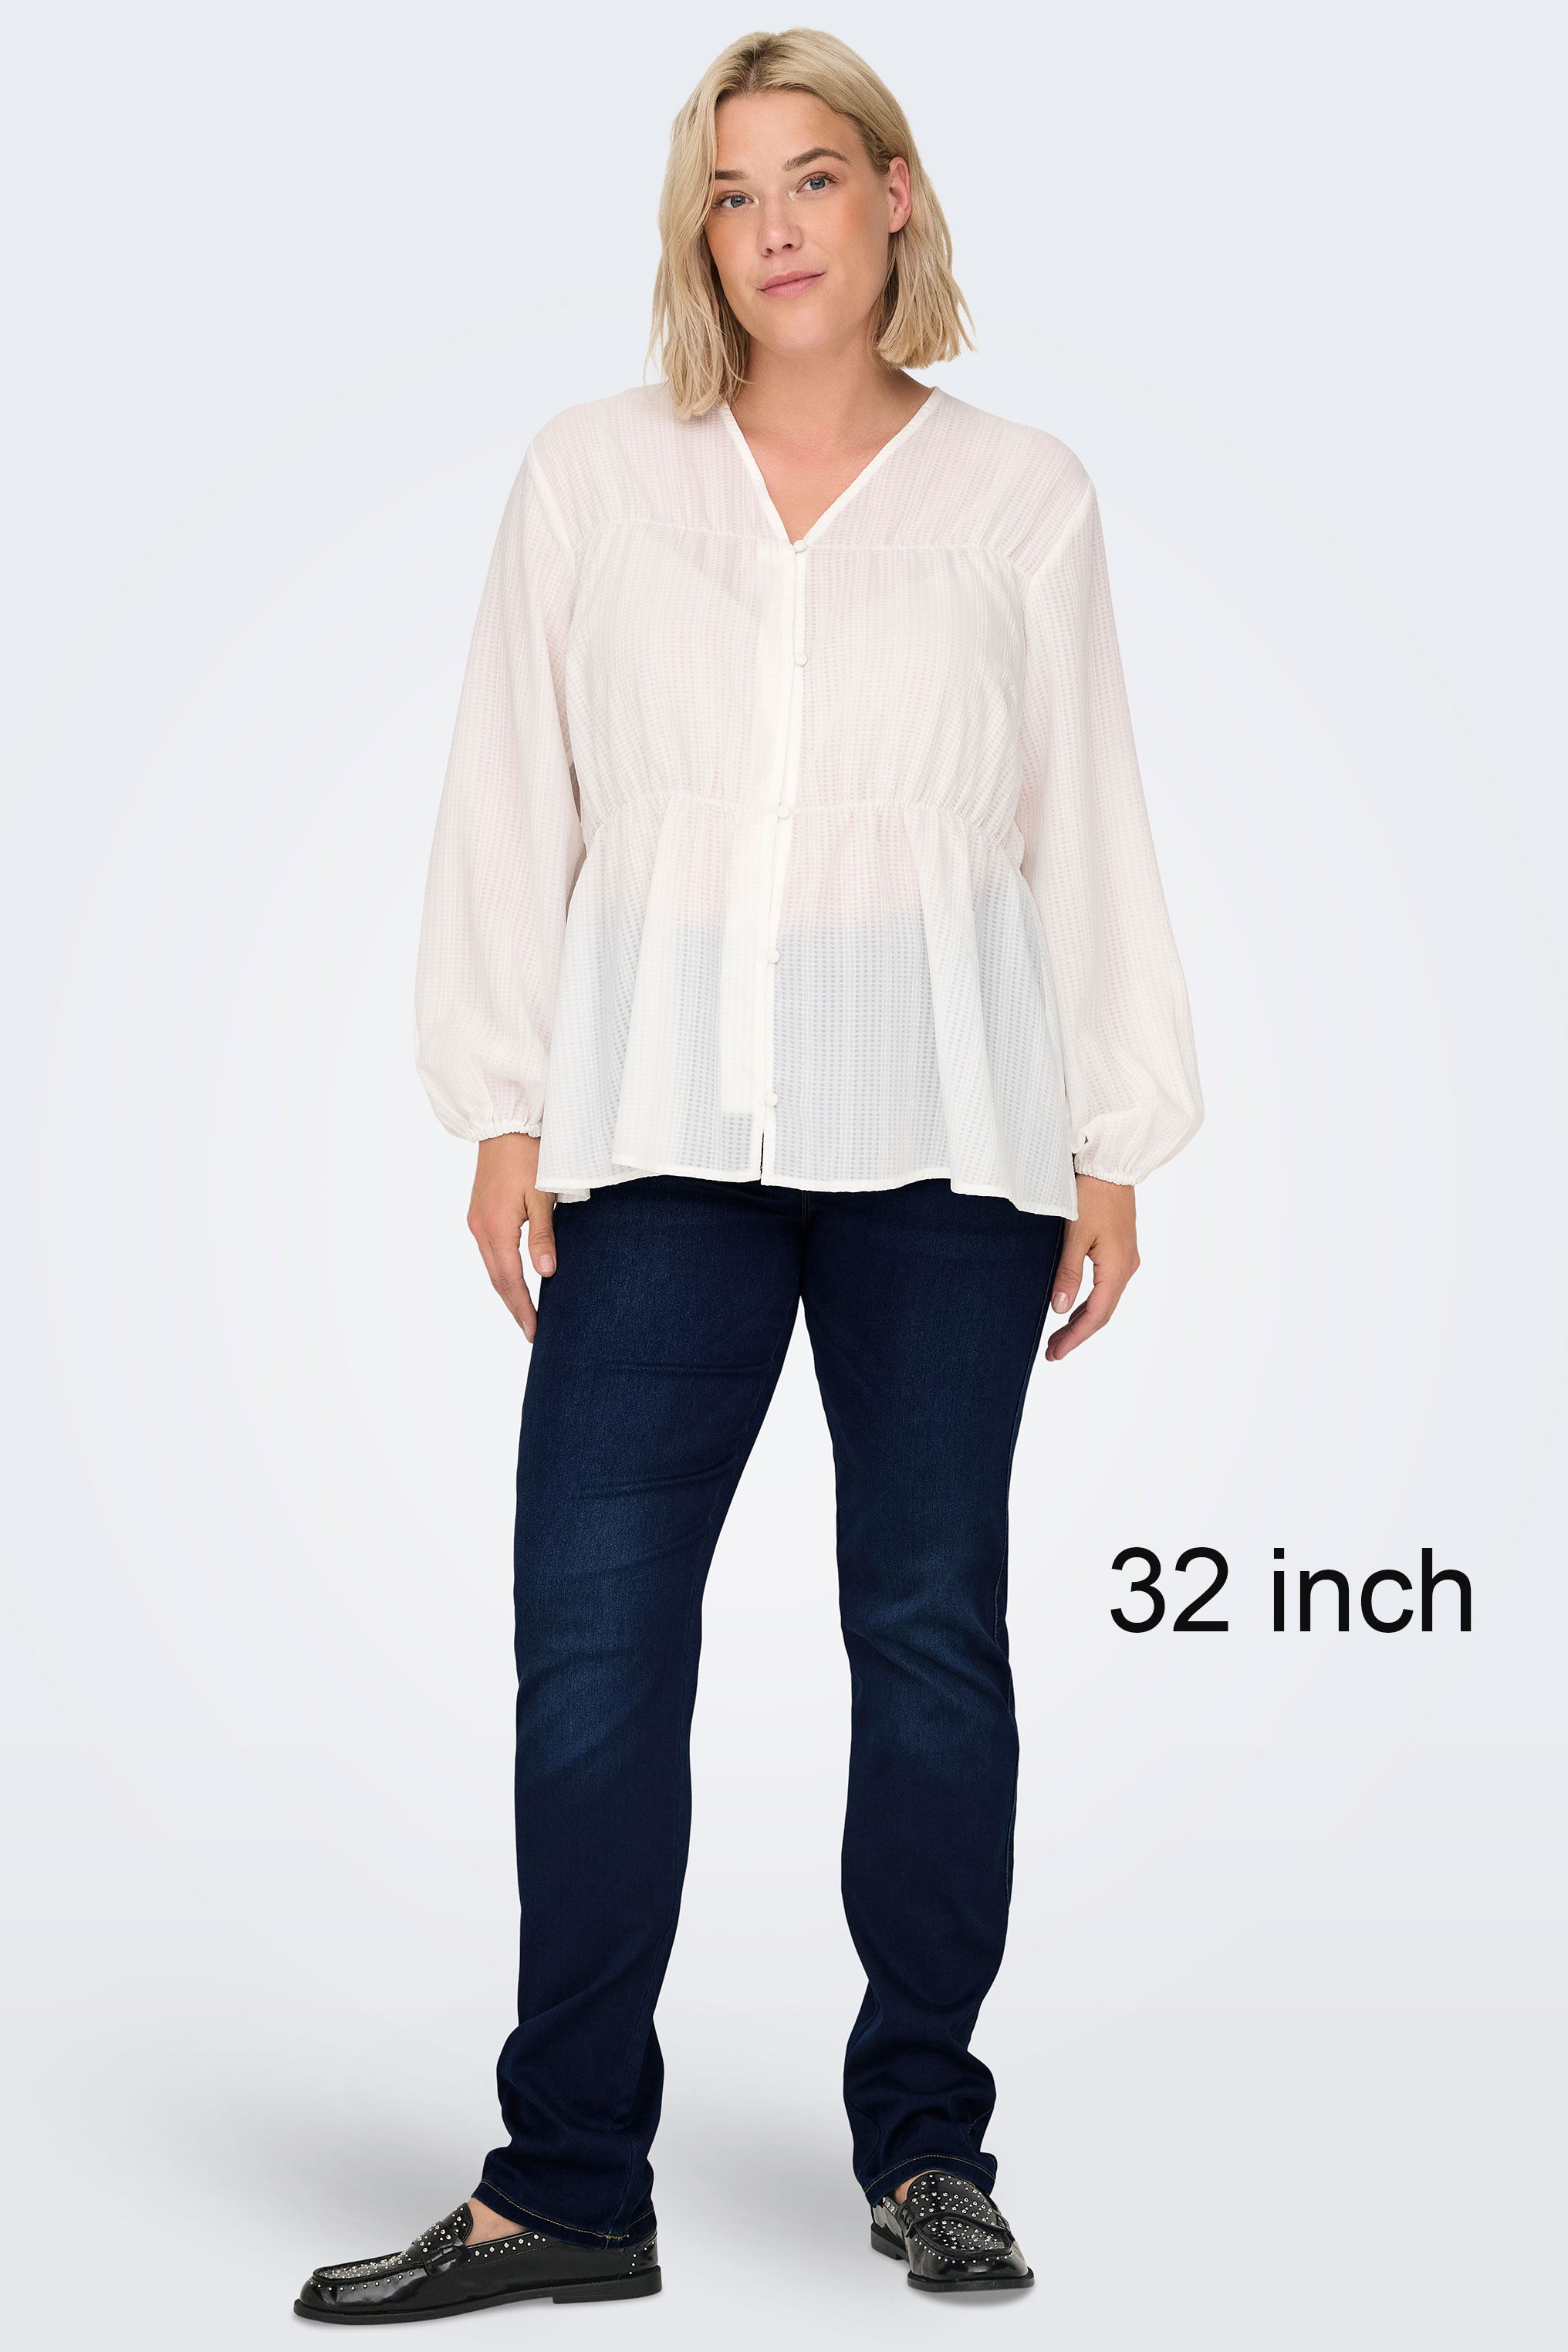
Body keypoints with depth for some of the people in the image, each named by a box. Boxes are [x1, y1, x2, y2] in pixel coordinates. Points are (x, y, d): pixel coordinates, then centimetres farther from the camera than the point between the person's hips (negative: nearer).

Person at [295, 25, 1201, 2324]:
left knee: (932, 1629, 4)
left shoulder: (1022, 495, 8)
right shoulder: (591, 474, 8)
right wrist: (506, 1107, 1)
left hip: (943, 1128, 0)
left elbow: (1086, 826, 8)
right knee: (590, 1639, -4)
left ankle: (927, 2147, 18)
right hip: (667, 1120, 0)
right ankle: (571, 2185, 6)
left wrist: (1113, 1144, 5)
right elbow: (511, 800, 8)